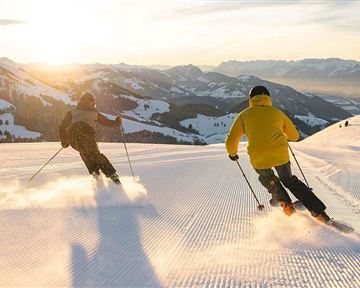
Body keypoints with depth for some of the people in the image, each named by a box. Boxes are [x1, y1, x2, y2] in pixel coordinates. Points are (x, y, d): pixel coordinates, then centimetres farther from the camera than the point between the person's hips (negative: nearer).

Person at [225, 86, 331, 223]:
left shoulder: (244, 115, 10)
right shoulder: (277, 113, 15)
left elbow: (231, 141, 6)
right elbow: (295, 136, 26)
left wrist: (232, 153, 27)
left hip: (258, 159, -1)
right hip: (281, 155, 1)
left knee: (267, 178, 33)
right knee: (289, 180, 25)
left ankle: (286, 203, 20)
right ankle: (319, 212, 18)